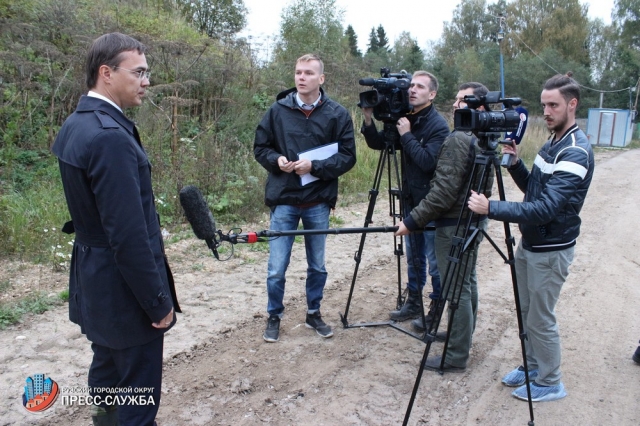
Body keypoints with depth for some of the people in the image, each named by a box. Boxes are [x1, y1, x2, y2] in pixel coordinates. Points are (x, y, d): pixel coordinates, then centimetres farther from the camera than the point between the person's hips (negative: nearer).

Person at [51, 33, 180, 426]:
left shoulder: (74, 126, 6)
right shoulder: (110, 136, -25)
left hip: (94, 280, 10)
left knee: (107, 373, 26)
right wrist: (159, 301, -17)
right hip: (125, 288, -10)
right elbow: (128, 235, -27)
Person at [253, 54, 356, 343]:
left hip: (318, 202, 1)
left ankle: (313, 313, 35)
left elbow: (347, 157, -4)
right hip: (284, 200, 0)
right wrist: (276, 160, -14)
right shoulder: (278, 110, -1)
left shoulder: (337, 114, -3)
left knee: (317, 266, 15)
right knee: (276, 269, 3)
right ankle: (274, 317, 26)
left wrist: (314, 166, -18)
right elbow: (260, 147, 7)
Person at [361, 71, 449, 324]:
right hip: (411, 201, 7)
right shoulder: (405, 119, 7)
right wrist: (368, 120, -9)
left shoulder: (438, 125, -14)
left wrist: (406, 135, -20)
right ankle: (413, 303, 30)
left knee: (435, 260, 4)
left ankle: (437, 309, 19)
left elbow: (428, 161, -24)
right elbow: (378, 143, 6)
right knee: (413, 258, 17)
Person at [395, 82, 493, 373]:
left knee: (458, 289, -2)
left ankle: (456, 356, 9)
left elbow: (444, 192, -24)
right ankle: (462, 337, 36)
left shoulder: (458, 140, -20)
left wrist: (413, 221, -19)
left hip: (455, 225, -10)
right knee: (467, 282, 20)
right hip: (475, 220, 10)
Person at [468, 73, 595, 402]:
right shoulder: (552, 143, 9)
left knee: (541, 320, 3)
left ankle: (550, 383, 23)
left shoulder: (576, 152, -21)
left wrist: (491, 209, -32)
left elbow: (545, 209, -30)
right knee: (526, 312, 19)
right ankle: (532, 367, 37)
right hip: (529, 243, 9)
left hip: (551, 251, -9)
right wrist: (514, 163, -2)